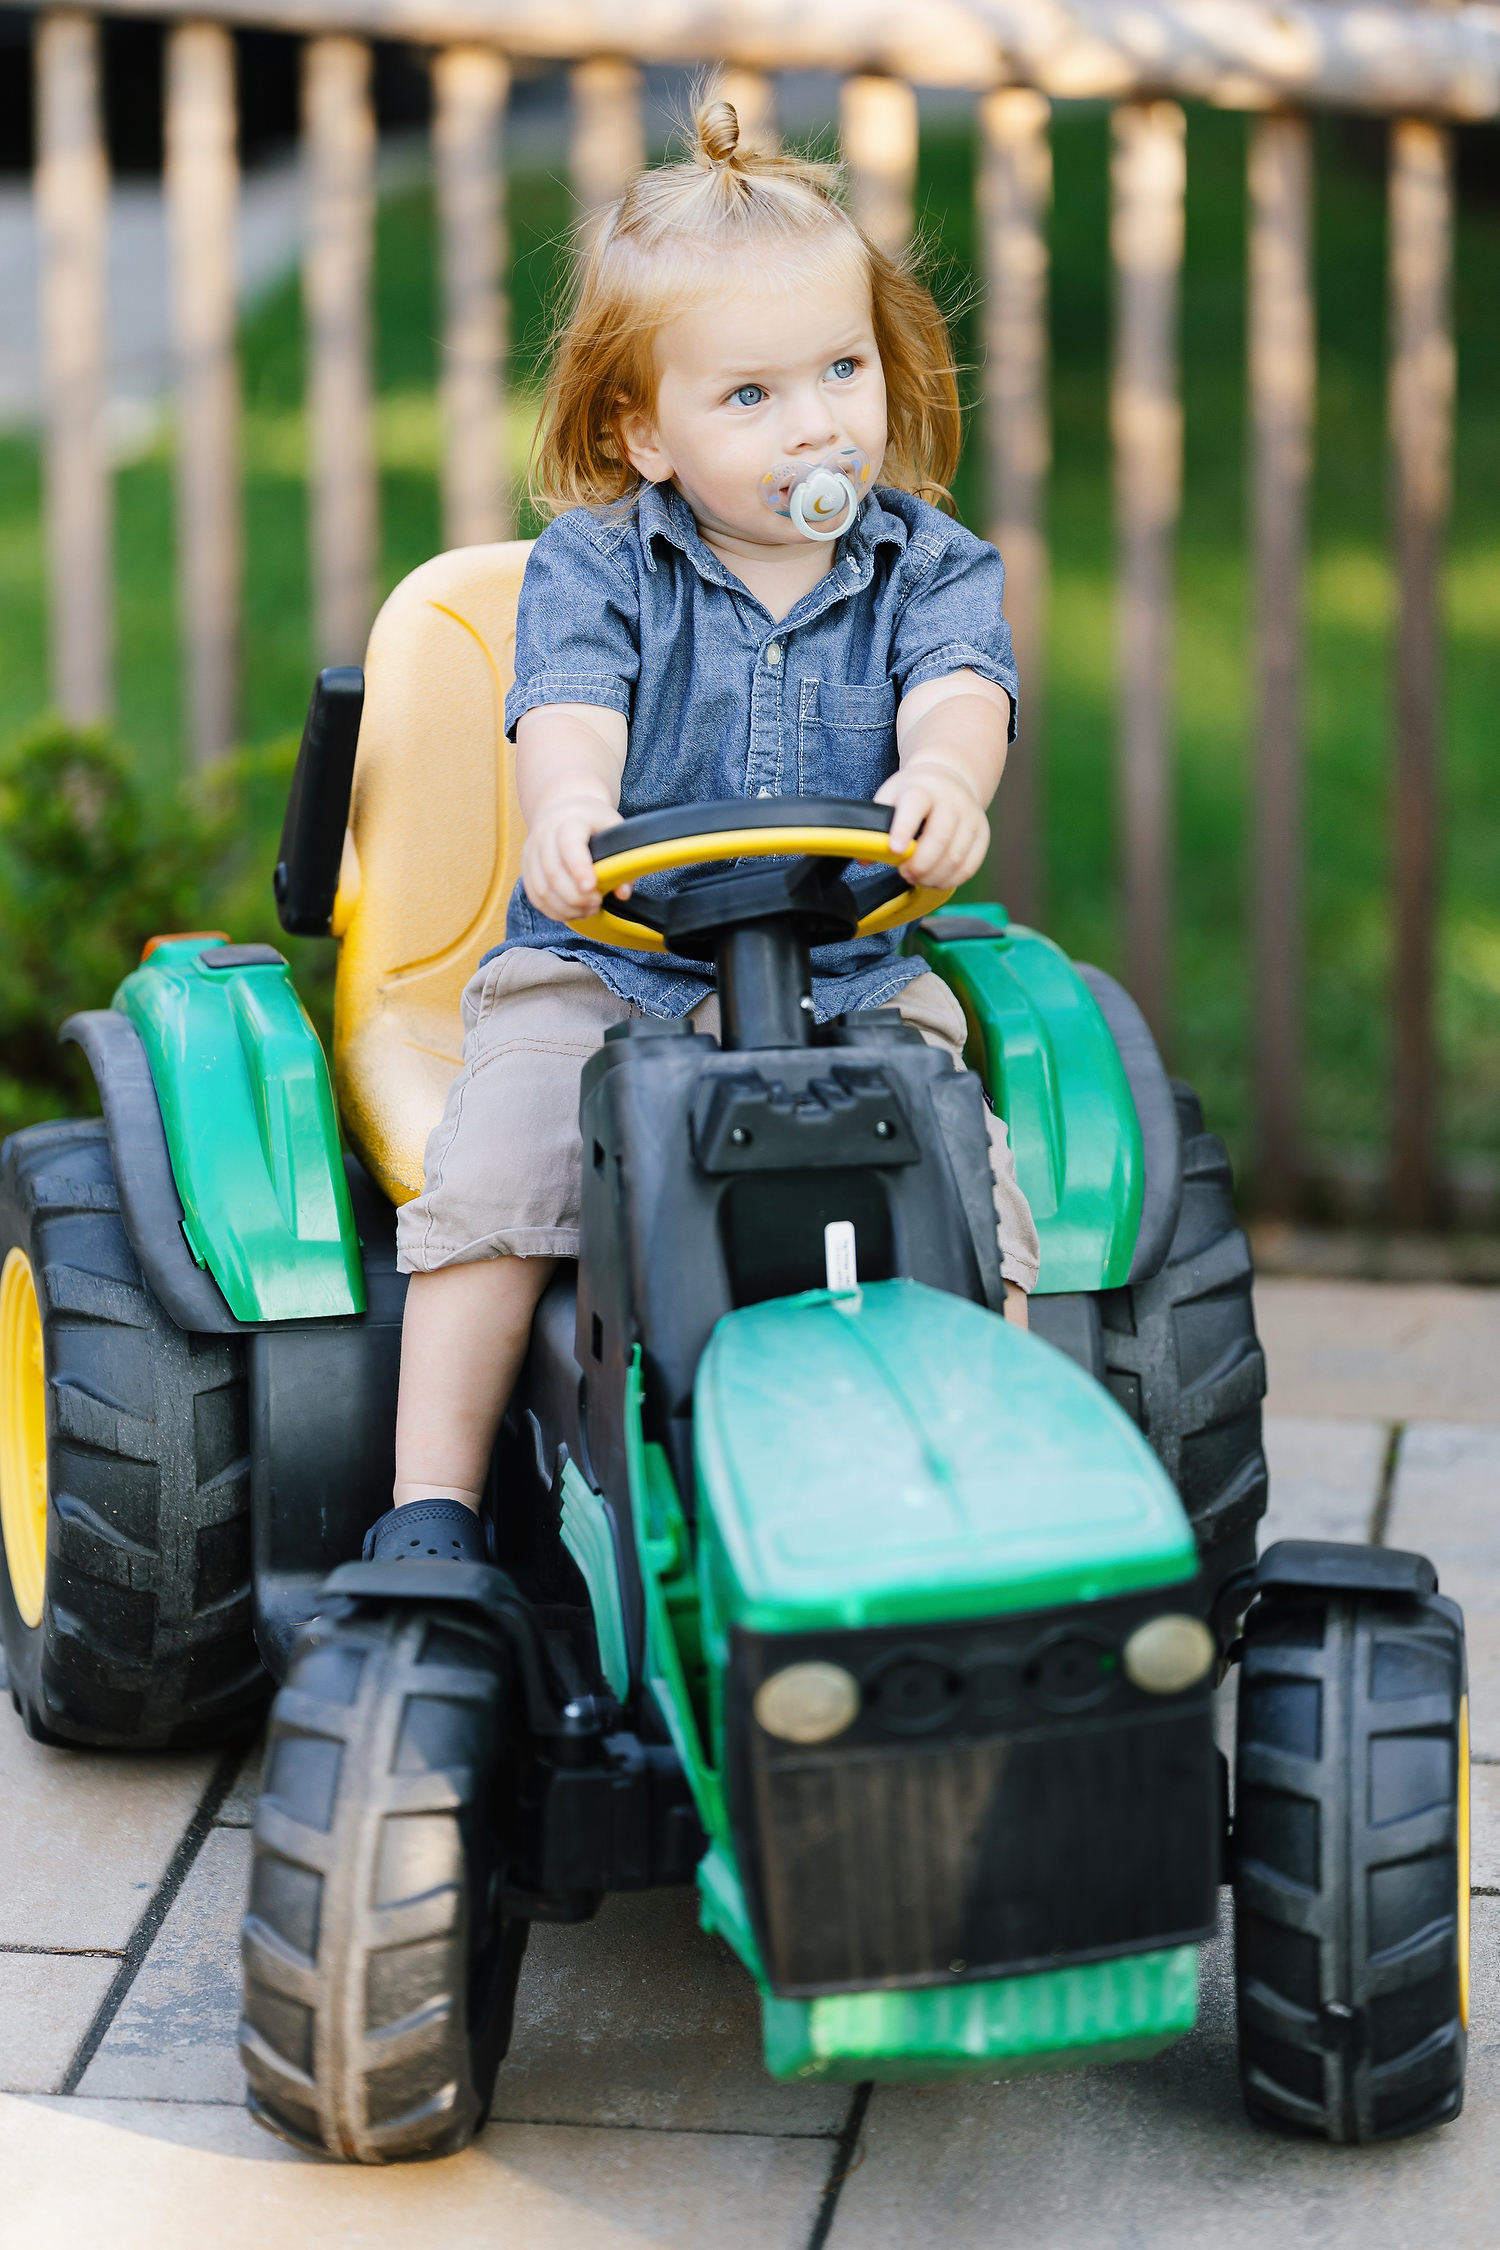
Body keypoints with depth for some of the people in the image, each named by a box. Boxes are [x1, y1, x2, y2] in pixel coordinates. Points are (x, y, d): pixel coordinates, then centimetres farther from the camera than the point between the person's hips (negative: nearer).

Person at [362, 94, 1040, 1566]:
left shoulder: (927, 565, 5)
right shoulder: (593, 563, 0)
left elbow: (960, 684, -14)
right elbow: (570, 703, -17)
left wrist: (943, 778, -39)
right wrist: (568, 802, -42)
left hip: (857, 977, 1)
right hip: (602, 967, -1)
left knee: (975, 1190, -18)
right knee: (495, 1169, -23)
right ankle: (430, 1500, -13)